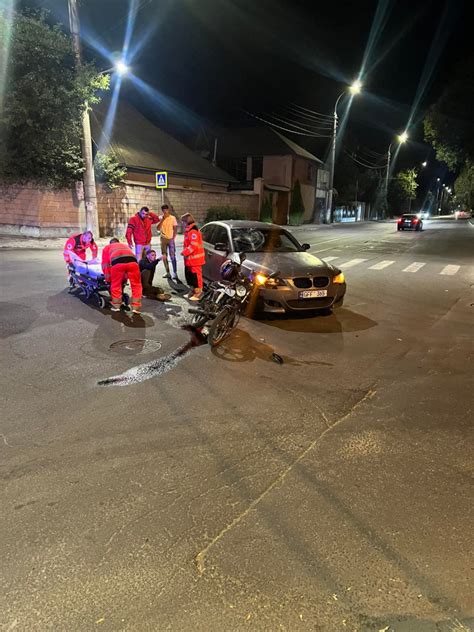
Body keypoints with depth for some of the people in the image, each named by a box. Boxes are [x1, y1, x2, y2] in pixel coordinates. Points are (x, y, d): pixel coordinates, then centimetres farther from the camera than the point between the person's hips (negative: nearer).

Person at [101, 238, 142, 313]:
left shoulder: (107, 247, 38)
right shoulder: (125, 246, 45)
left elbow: (105, 263, 31)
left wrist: (108, 278, 37)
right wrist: (126, 277, 49)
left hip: (117, 261, -1)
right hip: (132, 260, 2)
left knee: (116, 284, 17)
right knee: (136, 284, 12)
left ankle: (116, 306, 24)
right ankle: (136, 307, 10)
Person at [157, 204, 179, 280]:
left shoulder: (173, 218, -2)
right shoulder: (161, 218, 6)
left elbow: (175, 229, -1)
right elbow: (158, 228, -5)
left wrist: (173, 238, -11)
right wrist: (162, 220, -12)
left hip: (170, 239, -4)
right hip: (163, 239, 4)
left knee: (172, 256, -10)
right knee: (164, 257, 7)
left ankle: (175, 273, -13)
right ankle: (168, 273, 14)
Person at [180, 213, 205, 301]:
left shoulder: (193, 231, -19)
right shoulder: (189, 231, 16)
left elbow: (193, 245, -25)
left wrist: (184, 252, -18)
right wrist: (185, 252, 10)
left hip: (195, 258, -11)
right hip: (189, 259, 11)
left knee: (196, 275, -4)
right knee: (189, 275, 18)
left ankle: (198, 293, 3)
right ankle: (192, 291, 29)